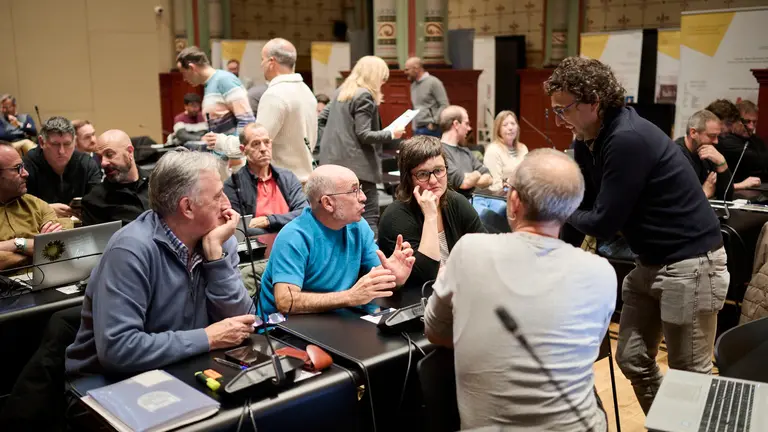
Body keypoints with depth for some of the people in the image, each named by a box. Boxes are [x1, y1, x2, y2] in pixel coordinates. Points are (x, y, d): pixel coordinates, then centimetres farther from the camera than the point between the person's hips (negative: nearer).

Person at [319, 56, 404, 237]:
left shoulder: (342, 90, 15)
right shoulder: (365, 95, -11)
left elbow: (322, 118, 23)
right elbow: (364, 135, -16)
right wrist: (391, 134, -7)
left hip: (333, 160, 9)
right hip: (357, 164, -9)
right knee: (369, 216, -6)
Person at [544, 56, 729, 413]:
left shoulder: (627, 140, -26)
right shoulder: (587, 141, 3)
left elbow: (603, 222, -24)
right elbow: (577, 199, 8)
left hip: (689, 262, -9)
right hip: (650, 261, 9)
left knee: (690, 374, 3)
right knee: (633, 360, 14)